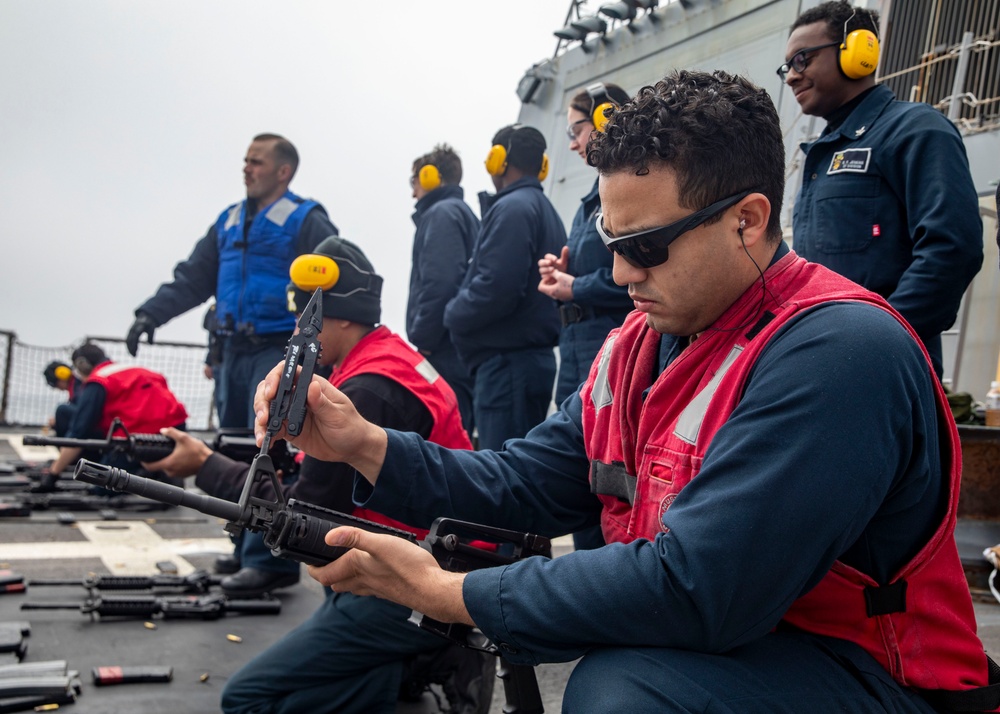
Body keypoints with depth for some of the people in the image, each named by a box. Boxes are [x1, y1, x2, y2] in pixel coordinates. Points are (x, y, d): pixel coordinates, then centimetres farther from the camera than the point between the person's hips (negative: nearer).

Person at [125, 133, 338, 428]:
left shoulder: (305, 221, -3)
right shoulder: (229, 220, 17)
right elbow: (194, 277, 17)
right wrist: (152, 313, 3)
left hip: (278, 352, -7)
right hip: (233, 352, 7)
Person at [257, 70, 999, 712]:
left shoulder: (837, 352, -25)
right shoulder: (638, 344, 3)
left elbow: (694, 590, -30)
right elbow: (527, 483, 4)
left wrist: (447, 593, -23)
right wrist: (366, 444, -9)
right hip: (711, 639, 7)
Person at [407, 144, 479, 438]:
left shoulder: (441, 214, -6)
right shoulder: (465, 213, 23)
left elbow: (439, 284, -20)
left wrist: (421, 340, -15)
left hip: (443, 354, -10)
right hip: (462, 354, 10)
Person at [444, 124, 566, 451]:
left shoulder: (511, 208, -11)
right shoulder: (546, 210, 19)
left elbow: (495, 289, -22)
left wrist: (453, 313, -4)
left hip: (508, 361, -10)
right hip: (537, 358, 10)